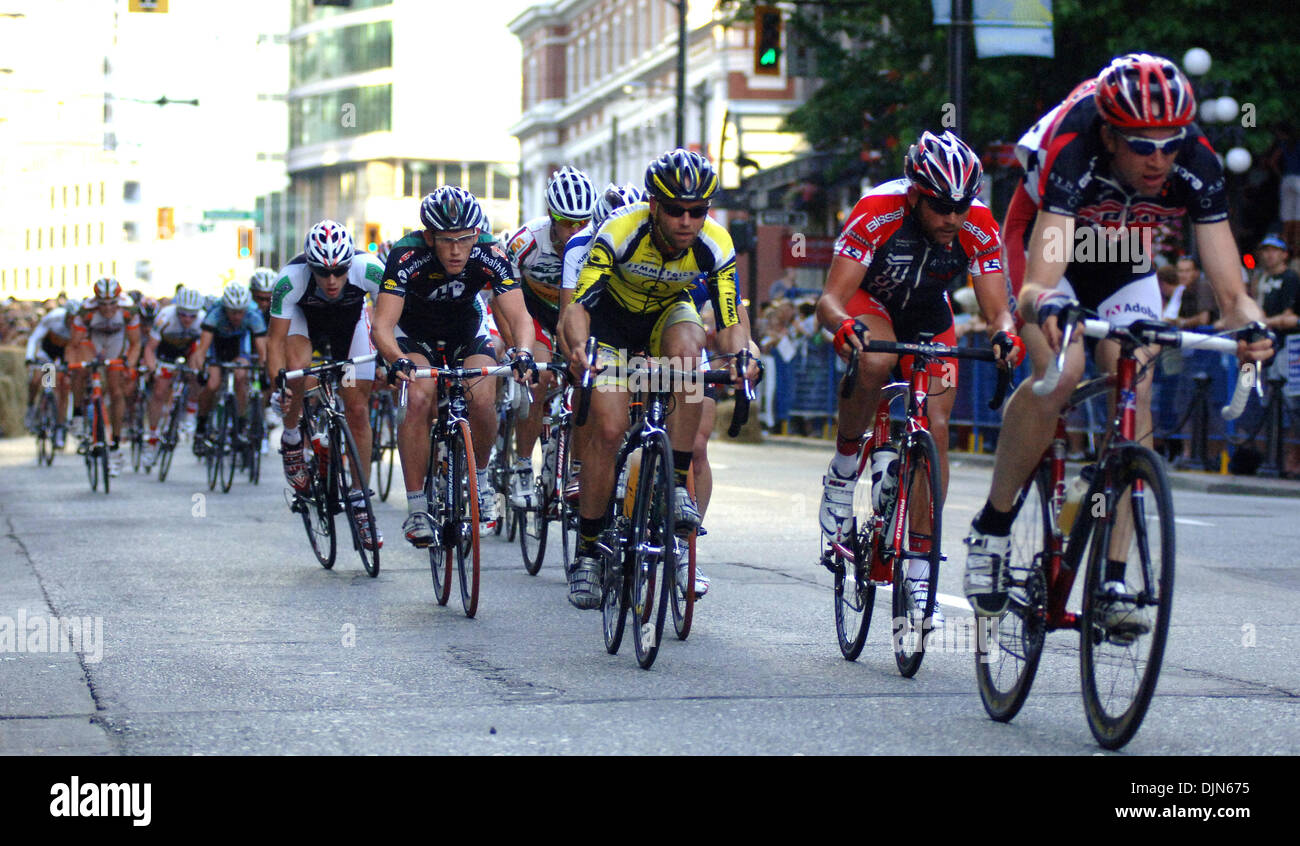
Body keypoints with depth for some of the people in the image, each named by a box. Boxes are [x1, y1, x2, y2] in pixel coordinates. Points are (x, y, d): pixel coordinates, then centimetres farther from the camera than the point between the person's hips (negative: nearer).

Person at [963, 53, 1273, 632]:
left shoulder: (1196, 164, -30)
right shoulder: (1071, 153, -39)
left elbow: (1230, 288, -31)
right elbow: (1038, 283, -48)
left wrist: (1250, 324, -53)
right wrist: (1045, 306, -70)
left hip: (1124, 270, 3)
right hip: (1049, 257, -3)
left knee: (1136, 392, -18)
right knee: (1060, 375, -29)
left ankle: (1114, 580, -14)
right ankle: (991, 527, -10)